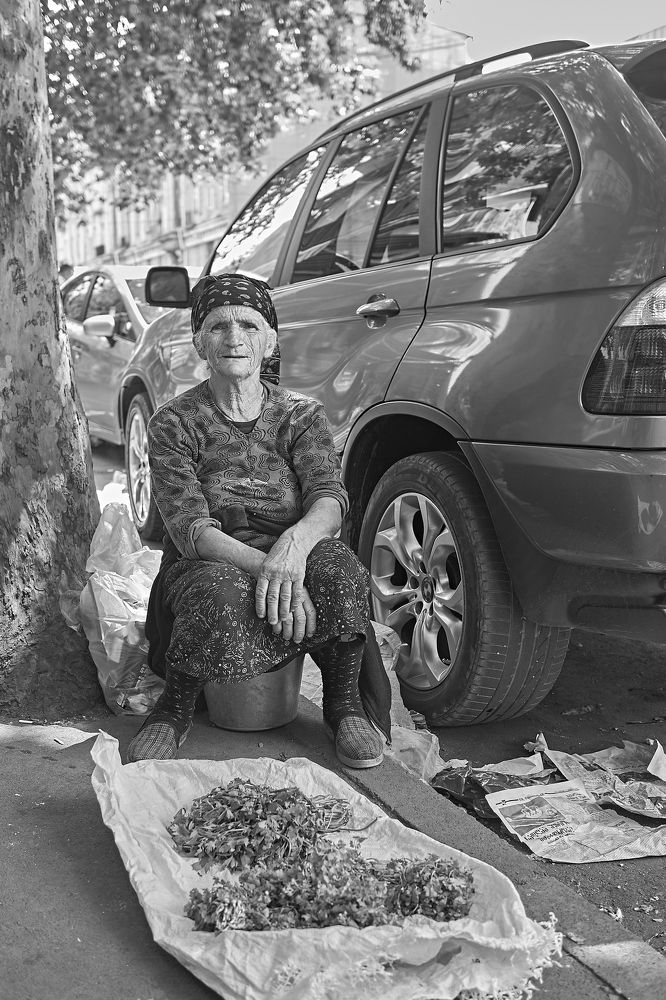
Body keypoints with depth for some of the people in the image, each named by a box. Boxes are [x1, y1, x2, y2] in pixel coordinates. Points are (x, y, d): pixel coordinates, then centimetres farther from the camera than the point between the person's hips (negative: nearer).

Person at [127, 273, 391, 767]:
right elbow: (189, 528, -15)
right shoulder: (173, 424, -2)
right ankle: (175, 708, -5)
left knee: (336, 567, -33)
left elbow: (330, 498, -14)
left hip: (294, 557, 2)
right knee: (220, 600, -37)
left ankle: (345, 705, -7)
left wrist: (295, 543, -39)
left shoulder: (301, 414, 3)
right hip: (205, 568, -1)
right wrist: (265, 565, -34)